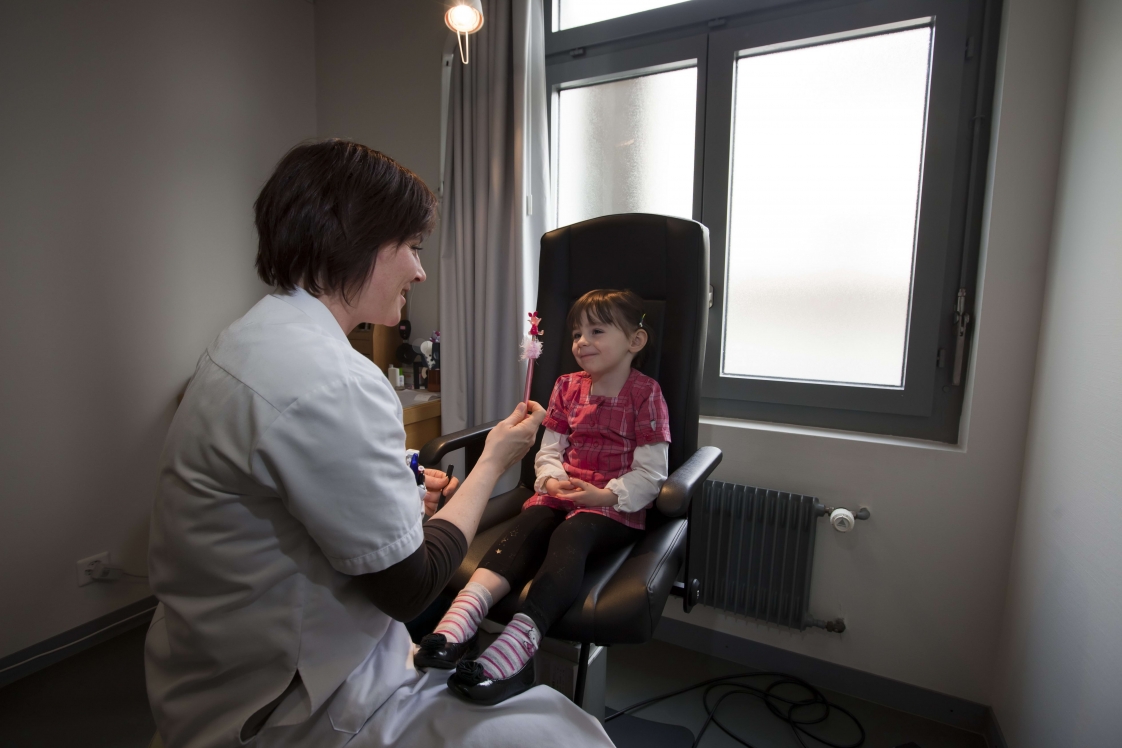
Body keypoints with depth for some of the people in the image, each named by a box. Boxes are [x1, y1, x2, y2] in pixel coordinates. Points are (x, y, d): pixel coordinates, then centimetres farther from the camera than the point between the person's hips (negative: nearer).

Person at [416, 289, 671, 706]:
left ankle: (516, 646, -52)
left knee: (569, 536, -34)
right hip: (561, 493, 5)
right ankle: (459, 622, -44)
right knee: (526, 527, -26)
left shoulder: (645, 393, -1)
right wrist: (552, 478, -10)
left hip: (616, 506, -4)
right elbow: (549, 449, 12)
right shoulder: (567, 387, 14)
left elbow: (650, 472, -6)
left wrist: (608, 494, -19)